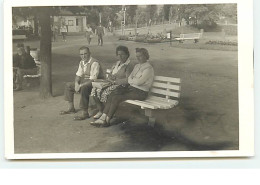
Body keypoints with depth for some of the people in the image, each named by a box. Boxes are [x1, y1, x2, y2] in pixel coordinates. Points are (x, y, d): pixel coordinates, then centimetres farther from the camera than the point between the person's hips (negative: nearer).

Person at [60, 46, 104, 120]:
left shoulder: (94, 63, -21)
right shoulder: (82, 62, 7)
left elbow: (93, 79, -27)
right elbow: (78, 75, 14)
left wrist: (81, 85, -28)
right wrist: (76, 83, -7)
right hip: (84, 82, 10)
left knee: (84, 88, -39)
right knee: (68, 85, 10)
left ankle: (84, 113, -32)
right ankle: (71, 108, 17)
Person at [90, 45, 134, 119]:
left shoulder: (129, 66, -6)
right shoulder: (116, 63, 21)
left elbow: (127, 80, -17)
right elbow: (109, 75, 20)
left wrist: (115, 81, -12)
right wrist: (110, 78, -4)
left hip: (121, 86, -8)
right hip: (112, 84, 8)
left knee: (105, 93, -32)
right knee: (95, 90, -11)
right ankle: (100, 111, -3)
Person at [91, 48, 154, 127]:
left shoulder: (148, 68, -10)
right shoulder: (137, 66, 18)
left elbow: (139, 82, -18)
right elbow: (129, 79, 12)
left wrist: (132, 80, 1)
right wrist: (135, 80, -10)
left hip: (140, 92, -8)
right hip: (131, 88, 8)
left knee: (116, 98, -24)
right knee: (112, 95, -15)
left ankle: (107, 120, -16)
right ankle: (102, 118, -22)